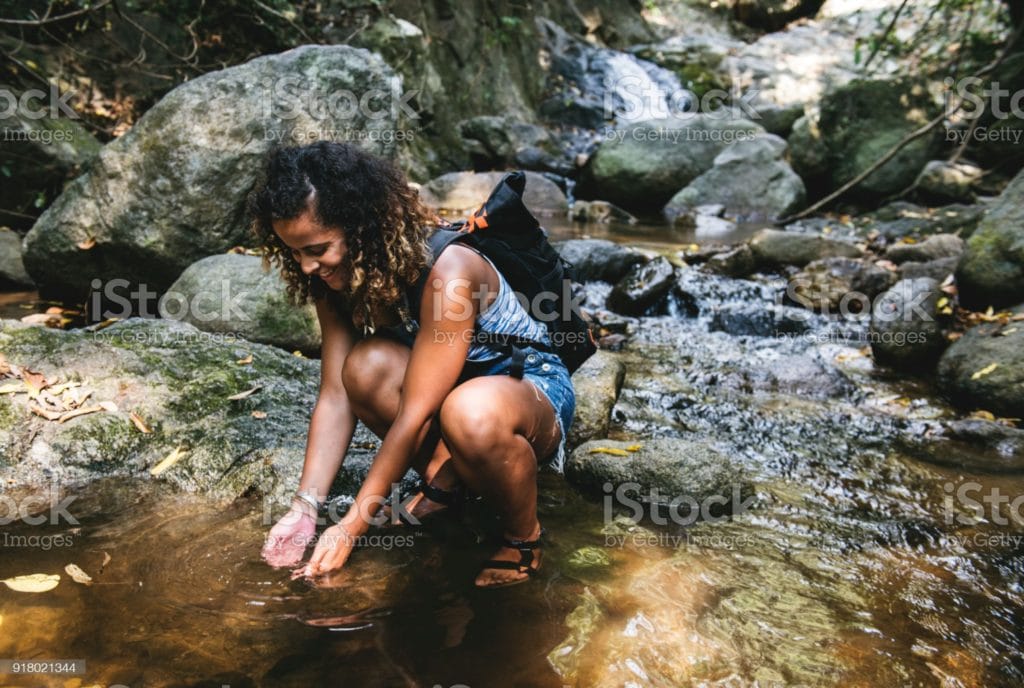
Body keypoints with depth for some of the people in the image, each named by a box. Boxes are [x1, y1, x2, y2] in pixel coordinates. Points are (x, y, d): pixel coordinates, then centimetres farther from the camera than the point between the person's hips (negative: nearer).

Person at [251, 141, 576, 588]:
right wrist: (305, 508, -17)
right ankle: (445, 481, -2)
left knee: (469, 412, -41)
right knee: (367, 365, -26)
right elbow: (336, 396, -10)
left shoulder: (446, 273, -31)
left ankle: (524, 537, -12)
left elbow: (414, 416, -30)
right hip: (442, 394, 6)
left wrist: (351, 527, -24)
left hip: (534, 388, -6)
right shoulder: (337, 280, -9)